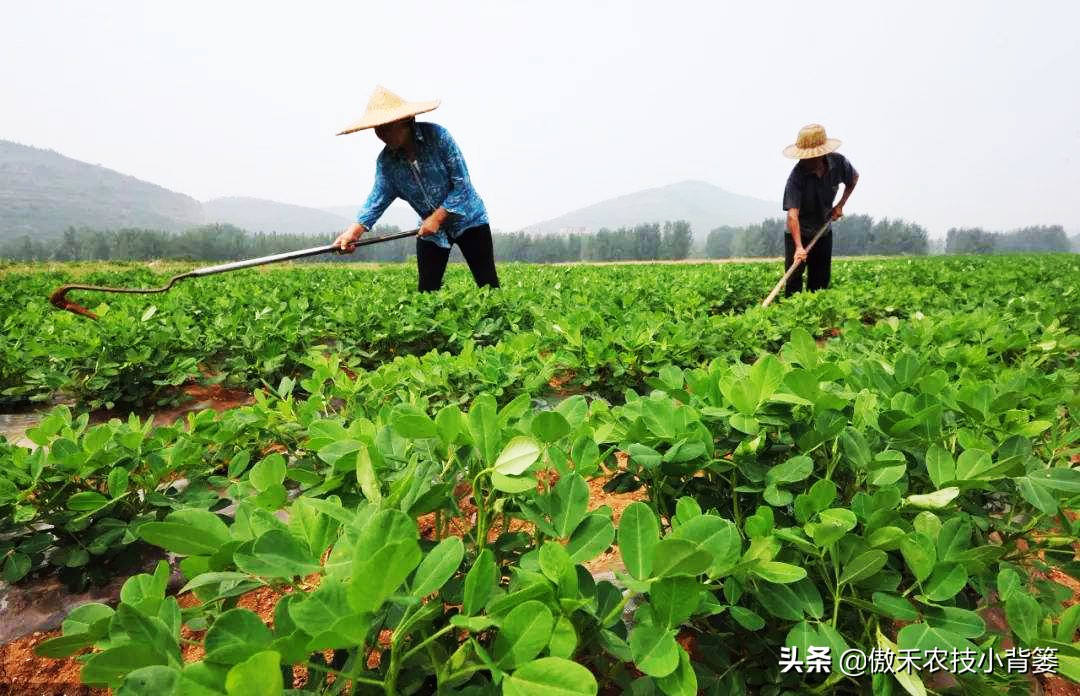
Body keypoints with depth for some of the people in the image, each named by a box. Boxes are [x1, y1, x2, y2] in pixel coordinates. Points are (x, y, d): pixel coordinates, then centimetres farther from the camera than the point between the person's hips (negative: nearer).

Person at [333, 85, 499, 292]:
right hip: (430, 229, 4)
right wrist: (354, 231, -29)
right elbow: (378, 198, -14)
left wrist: (438, 217, -22)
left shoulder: (437, 136, -20)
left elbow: (462, 183, -19)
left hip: (467, 219, -4)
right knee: (427, 291, 3)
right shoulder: (385, 161, -7)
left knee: (488, 286, -4)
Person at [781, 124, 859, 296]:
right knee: (793, 279, -7)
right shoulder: (797, 175, -28)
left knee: (820, 282, 9)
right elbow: (792, 213, -37)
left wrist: (840, 205, 0)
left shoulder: (838, 162, -14)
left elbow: (854, 177, 11)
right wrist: (799, 247, -47)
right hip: (798, 233, -4)